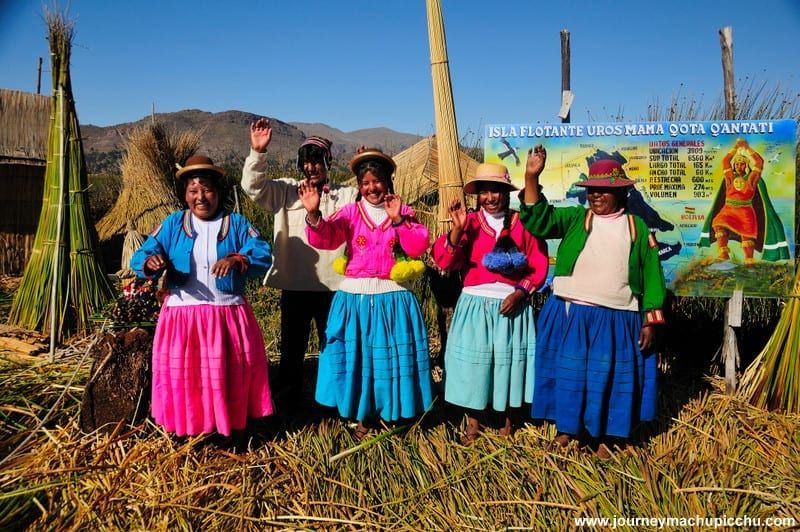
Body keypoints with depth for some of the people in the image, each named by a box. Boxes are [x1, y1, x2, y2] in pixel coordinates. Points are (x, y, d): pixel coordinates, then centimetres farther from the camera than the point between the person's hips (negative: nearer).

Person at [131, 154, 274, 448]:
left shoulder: (237, 223, 3)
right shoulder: (172, 224, 6)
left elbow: (264, 256, -10)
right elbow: (139, 257, 0)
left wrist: (238, 260, -30)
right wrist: (150, 263, -25)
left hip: (228, 314, 0)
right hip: (183, 314, 1)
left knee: (234, 372, 5)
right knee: (184, 373, 3)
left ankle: (236, 427, 24)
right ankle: (191, 428, 23)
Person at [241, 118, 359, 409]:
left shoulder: (345, 195, 5)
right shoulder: (286, 191, 5)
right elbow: (253, 186, -5)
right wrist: (257, 152, -21)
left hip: (333, 285, 0)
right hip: (294, 285, 1)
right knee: (291, 347, 14)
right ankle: (287, 403, 31)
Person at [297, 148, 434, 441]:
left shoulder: (403, 211, 5)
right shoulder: (350, 212, 2)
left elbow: (419, 247, -8)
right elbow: (325, 238, -14)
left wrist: (398, 219, -16)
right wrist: (313, 214, -32)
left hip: (393, 298, 0)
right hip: (355, 298, 1)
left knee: (391, 356, 7)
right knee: (357, 355, 7)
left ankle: (394, 415, 26)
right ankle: (363, 418, 24)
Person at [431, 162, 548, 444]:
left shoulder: (523, 224, 0)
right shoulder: (469, 223, 0)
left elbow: (539, 265, -1)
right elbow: (445, 262, -10)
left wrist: (521, 292, -14)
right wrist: (457, 229, -22)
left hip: (511, 304, 0)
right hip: (475, 304, 0)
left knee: (509, 359, 11)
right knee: (473, 360, 5)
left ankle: (507, 418, 32)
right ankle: (473, 423, 23)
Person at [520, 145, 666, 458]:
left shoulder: (637, 228, 5)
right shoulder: (574, 219, 5)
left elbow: (651, 275, 5)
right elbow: (538, 221, -9)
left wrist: (650, 321, -1)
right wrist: (531, 178, -20)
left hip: (617, 321, 0)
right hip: (569, 316, 0)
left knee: (609, 376, 8)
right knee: (568, 372, 8)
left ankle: (603, 438, 24)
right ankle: (565, 430, 24)